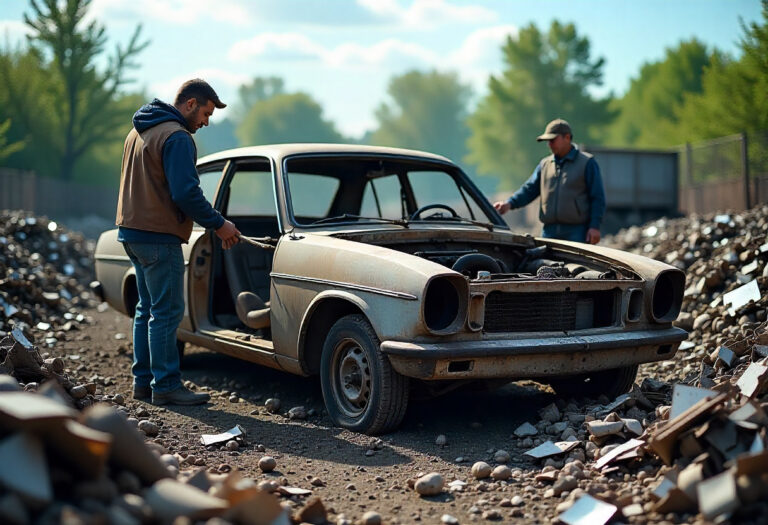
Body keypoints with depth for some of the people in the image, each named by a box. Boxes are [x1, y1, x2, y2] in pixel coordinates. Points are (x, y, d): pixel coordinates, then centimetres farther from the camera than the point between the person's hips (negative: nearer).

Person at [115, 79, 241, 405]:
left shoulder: (139, 131, 17)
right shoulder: (177, 137, -15)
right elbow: (186, 193, -22)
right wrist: (218, 225, -12)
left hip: (131, 231, 10)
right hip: (158, 237, -10)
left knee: (147, 308, 15)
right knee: (167, 311, -5)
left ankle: (143, 381, 19)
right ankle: (165, 385, -2)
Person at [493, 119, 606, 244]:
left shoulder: (587, 162, 2)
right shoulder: (545, 164, 16)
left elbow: (597, 198, -2)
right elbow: (529, 189, 12)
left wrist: (594, 227, -11)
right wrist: (510, 203, -6)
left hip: (577, 233, -5)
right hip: (549, 231, 5)